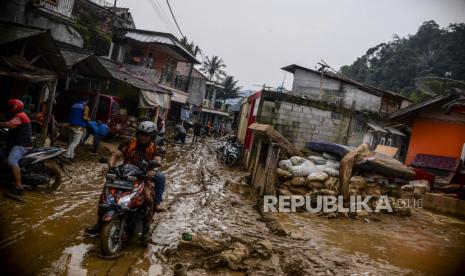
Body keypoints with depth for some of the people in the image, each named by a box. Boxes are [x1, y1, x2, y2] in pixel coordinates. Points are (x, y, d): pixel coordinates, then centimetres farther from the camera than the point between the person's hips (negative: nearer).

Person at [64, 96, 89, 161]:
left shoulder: (74, 105, 13)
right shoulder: (85, 107, -7)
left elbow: (70, 115, 15)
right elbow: (85, 117, -17)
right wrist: (88, 119, 4)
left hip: (72, 126, 7)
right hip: (79, 127, -7)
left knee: (71, 141, 15)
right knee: (75, 142, -3)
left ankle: (71, 155, 21)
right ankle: (67, 155, -9)